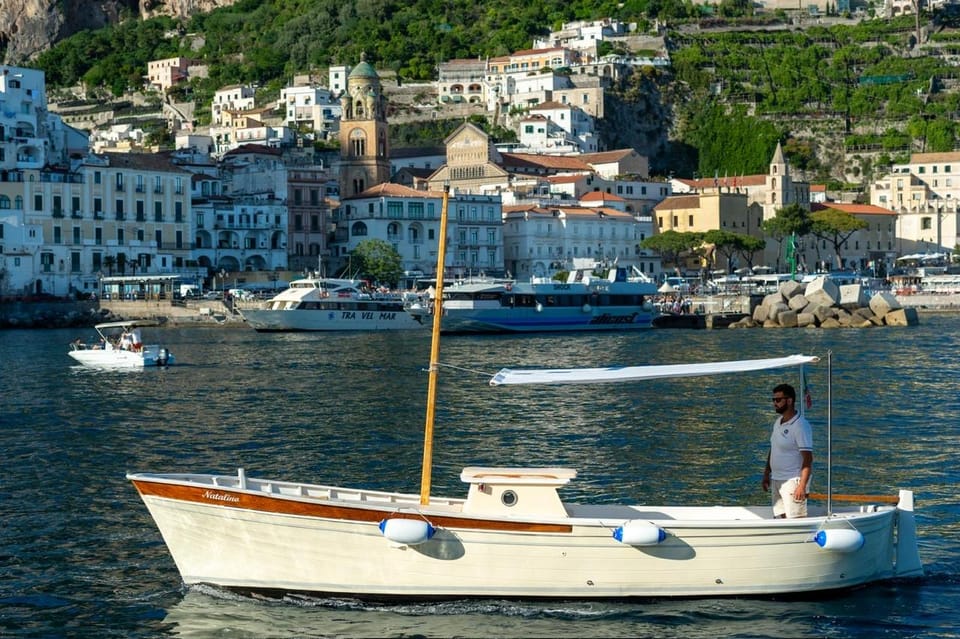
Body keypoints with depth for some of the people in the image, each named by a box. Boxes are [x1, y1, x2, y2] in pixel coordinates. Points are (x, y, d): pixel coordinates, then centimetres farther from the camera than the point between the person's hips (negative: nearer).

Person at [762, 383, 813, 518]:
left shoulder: (801, 426, -16)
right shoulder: (778, 421, 12)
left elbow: (808, 459, -19)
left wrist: (802, 485, -24)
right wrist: (766, 474, 19)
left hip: (792, 481, -9)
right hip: (776, 480, 9)